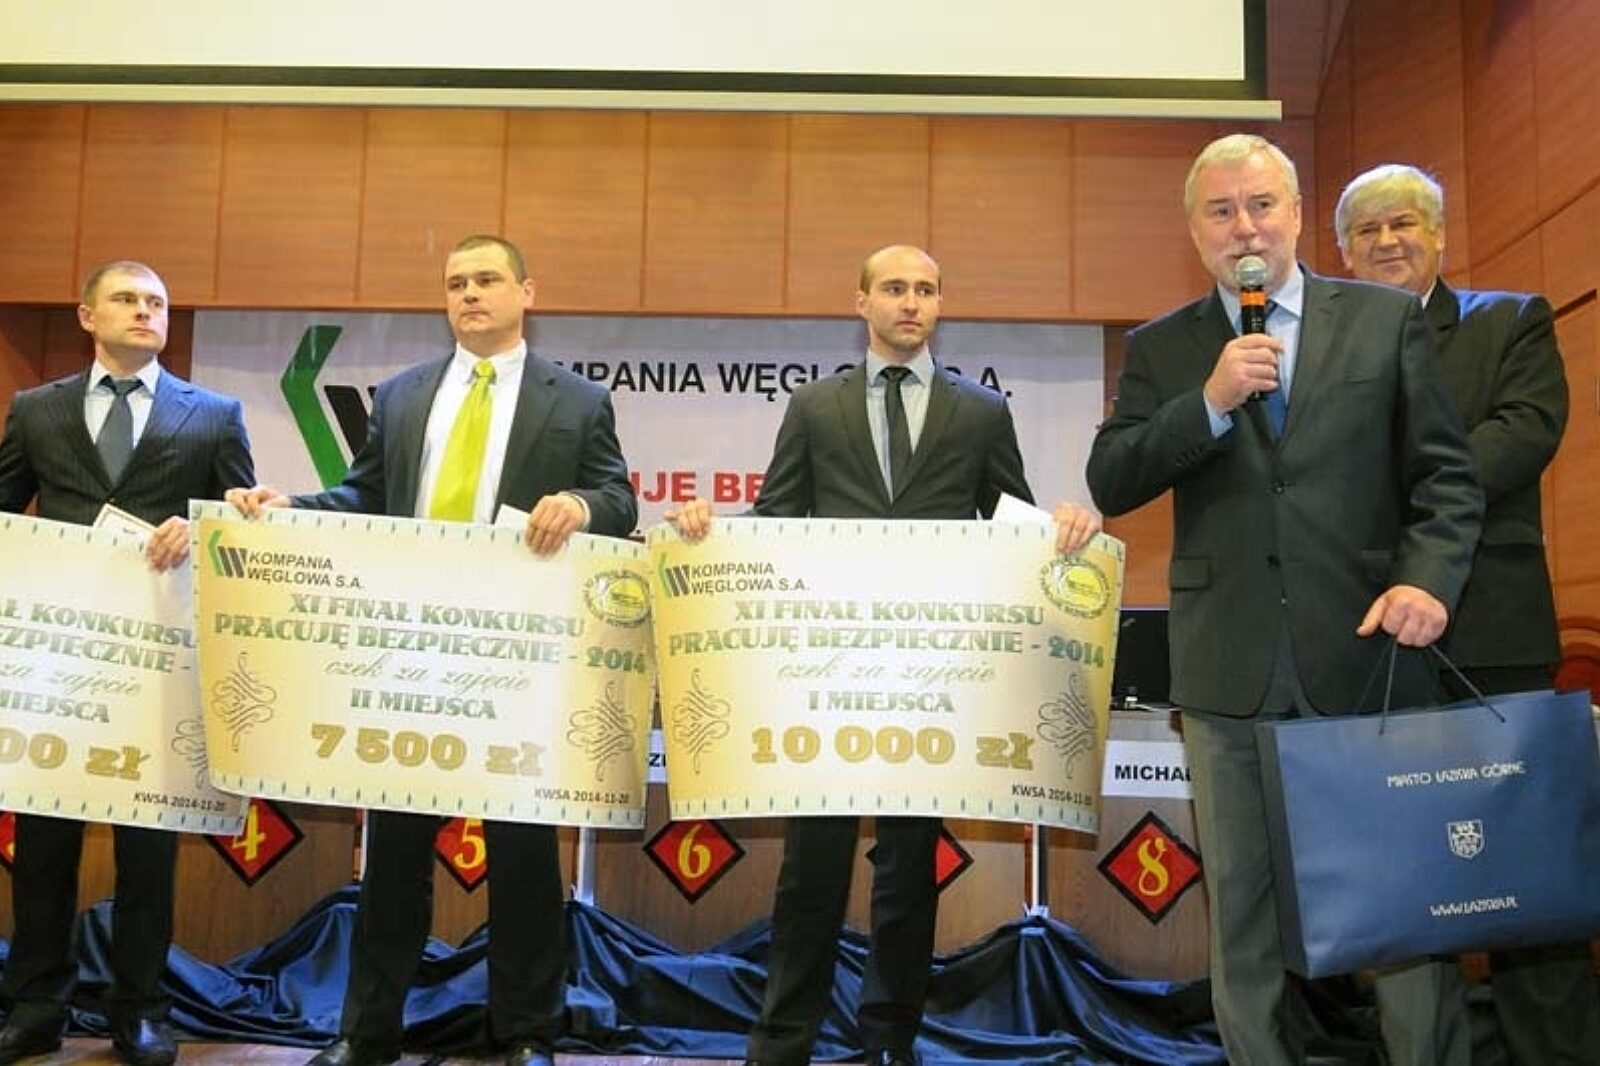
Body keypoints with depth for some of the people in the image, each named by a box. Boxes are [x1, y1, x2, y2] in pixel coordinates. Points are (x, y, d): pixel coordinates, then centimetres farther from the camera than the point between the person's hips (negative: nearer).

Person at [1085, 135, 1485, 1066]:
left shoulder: (1387, 320, 6)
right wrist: (1210, 402, -14)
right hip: (1231, 673, 1)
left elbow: (1447, 474, 3)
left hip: (1367, 652, -1)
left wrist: (1428, 577, -14)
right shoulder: (1162, 349, 8)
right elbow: (1109, 484, -2)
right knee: (1245, 911, 12)